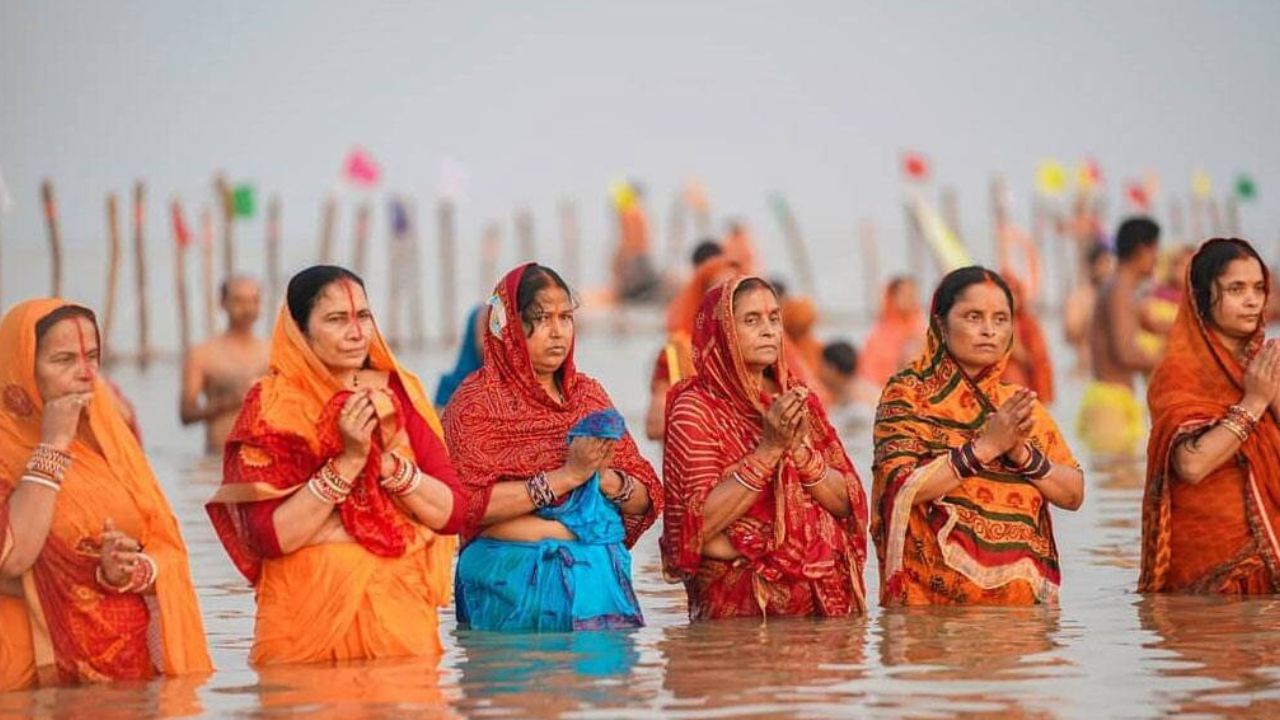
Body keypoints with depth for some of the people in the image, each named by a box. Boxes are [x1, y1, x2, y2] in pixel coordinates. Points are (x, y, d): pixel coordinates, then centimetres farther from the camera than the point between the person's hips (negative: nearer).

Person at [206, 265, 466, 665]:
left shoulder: (398, 393, 6)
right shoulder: (273, 407, -4)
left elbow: (451, 512, 2)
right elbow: (270, 535, -14)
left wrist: (387, 461, -13)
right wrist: (348, 461, -18)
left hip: (399, 609, 3)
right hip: (308, 615, -3)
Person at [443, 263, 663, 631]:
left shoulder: (589, 394, 14)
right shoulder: (476, 401, -1)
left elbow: (646, 500, 10)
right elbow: (469, 503, -15)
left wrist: (604, 478, -11)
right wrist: (565, 476, -17)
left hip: (598, 574, 4)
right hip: (513, 581, -4)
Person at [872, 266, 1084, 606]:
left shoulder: (1020, 403, 11)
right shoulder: (906, 394, -1)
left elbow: (1074, 494, 5)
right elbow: (903, 487, -15)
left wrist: (1023, 454, -11)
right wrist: (986, 445, -18)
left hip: (1021, 591, 4)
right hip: (936, 593, -4)